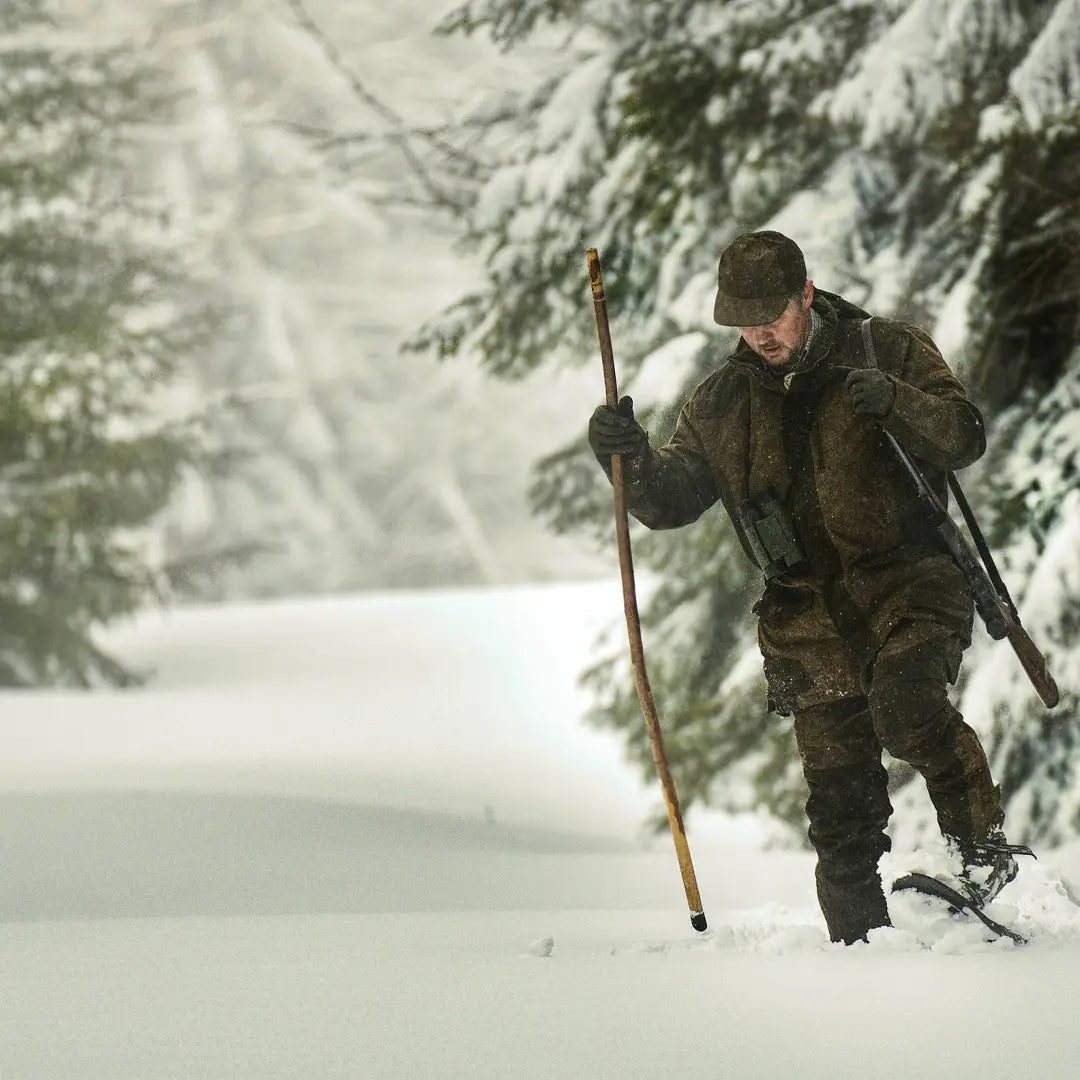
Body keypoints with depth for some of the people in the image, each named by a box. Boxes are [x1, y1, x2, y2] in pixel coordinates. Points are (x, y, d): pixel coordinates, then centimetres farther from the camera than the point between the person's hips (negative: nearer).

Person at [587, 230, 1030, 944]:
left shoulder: (888, 351, 3)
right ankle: (861, 945, 6)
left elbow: (965, 437, -5)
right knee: (840, 799, -1)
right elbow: (671, 498, 12)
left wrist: (894, 401, -23)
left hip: (912, 582, -3)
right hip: (811, 613, 3)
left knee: (903, 703, -32)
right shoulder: (723, 403, 12)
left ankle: (984, 840, -15)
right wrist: (632, 456, -9)